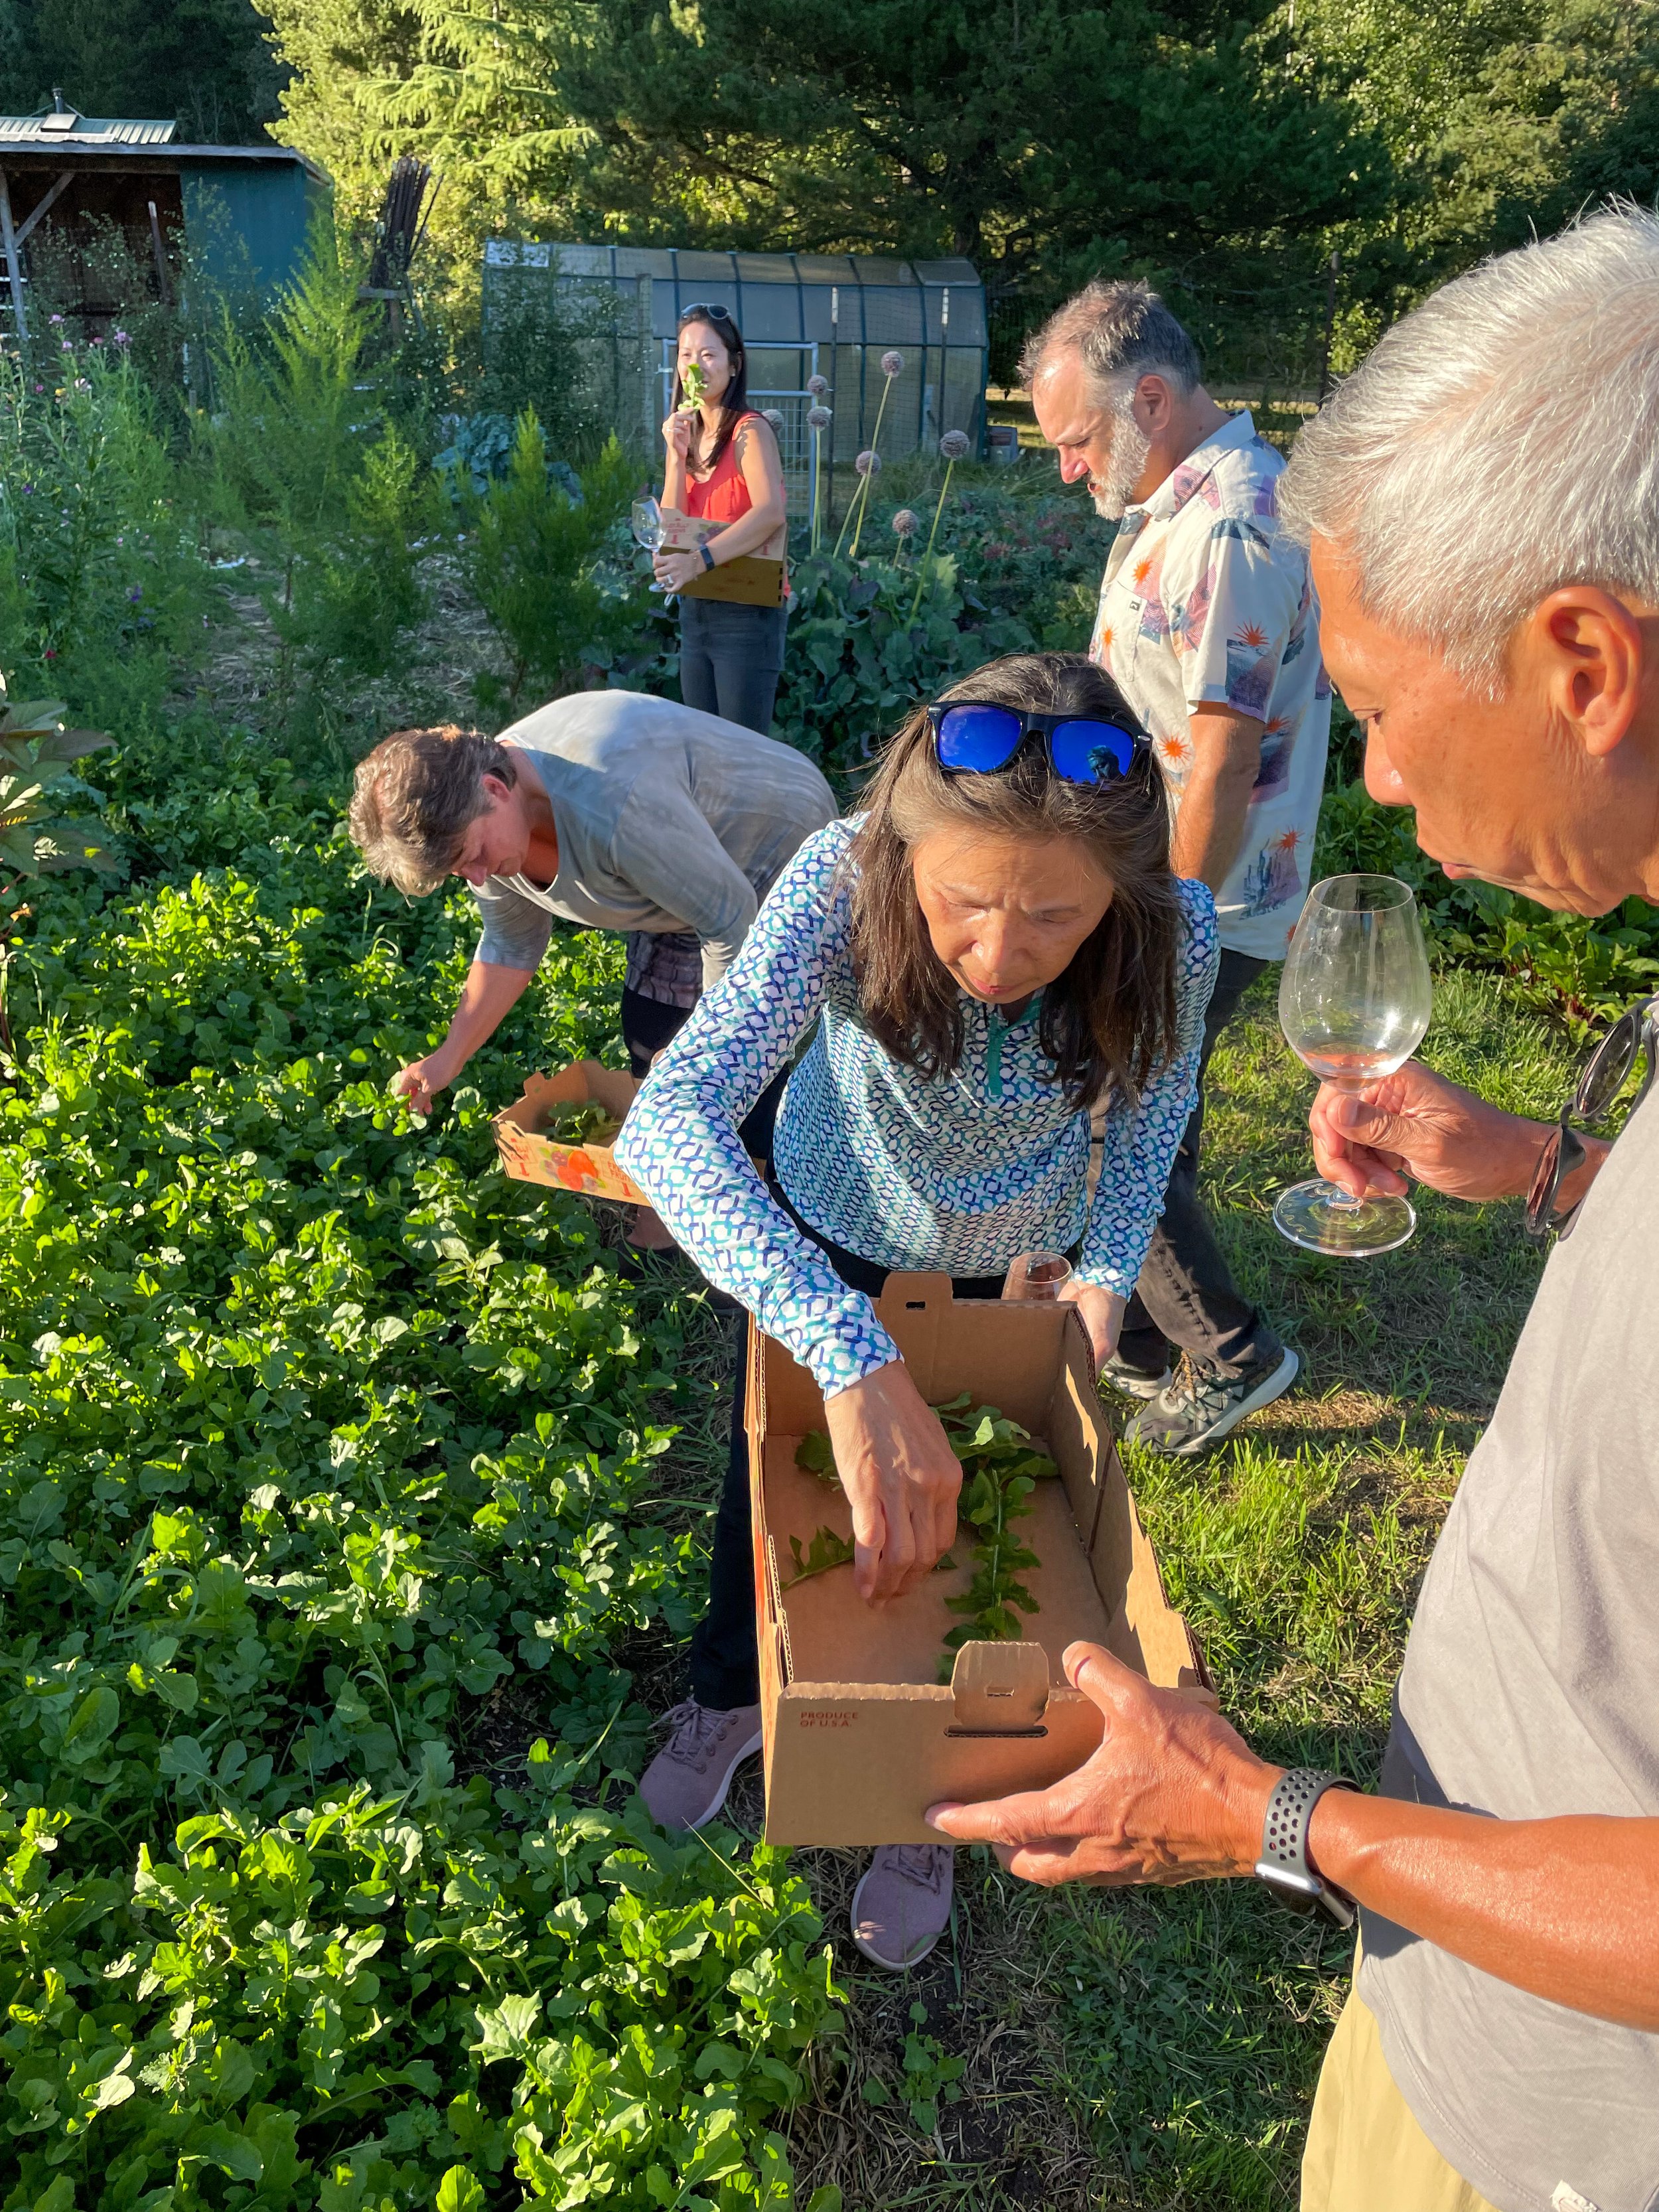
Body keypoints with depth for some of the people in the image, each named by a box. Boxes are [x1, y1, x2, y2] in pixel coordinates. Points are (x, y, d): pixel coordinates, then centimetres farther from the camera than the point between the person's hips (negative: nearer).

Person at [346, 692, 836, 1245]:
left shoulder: (613, 810, -44)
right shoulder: (471, 817, -15)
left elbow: (733, 925, -34)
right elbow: (511, 946, 2)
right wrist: (448, 1058, -4)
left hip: (779, 856, -8)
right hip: (680, 887, 8)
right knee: (648, 1034, 13)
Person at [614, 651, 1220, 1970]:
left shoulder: (1173, 937, -33)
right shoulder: (848, 884, -40)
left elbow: (1156, 1097, -9)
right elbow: (671, 1120, -51)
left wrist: (1107, 1274, -24)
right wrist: (857, 1362, -61)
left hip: (1012, 1270, 1)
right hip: (821, 1241, 0)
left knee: (955, 1525, 20)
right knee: (769, 1490, 23)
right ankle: (733, 1698, 57)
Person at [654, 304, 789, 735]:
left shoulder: (750, 431, -9)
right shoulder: (689, 433, 12)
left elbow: (771, 511, -27)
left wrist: (699, 560, -35)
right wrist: (677, 456, -9)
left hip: (747, 613, -7)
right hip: (695, 610, 8)